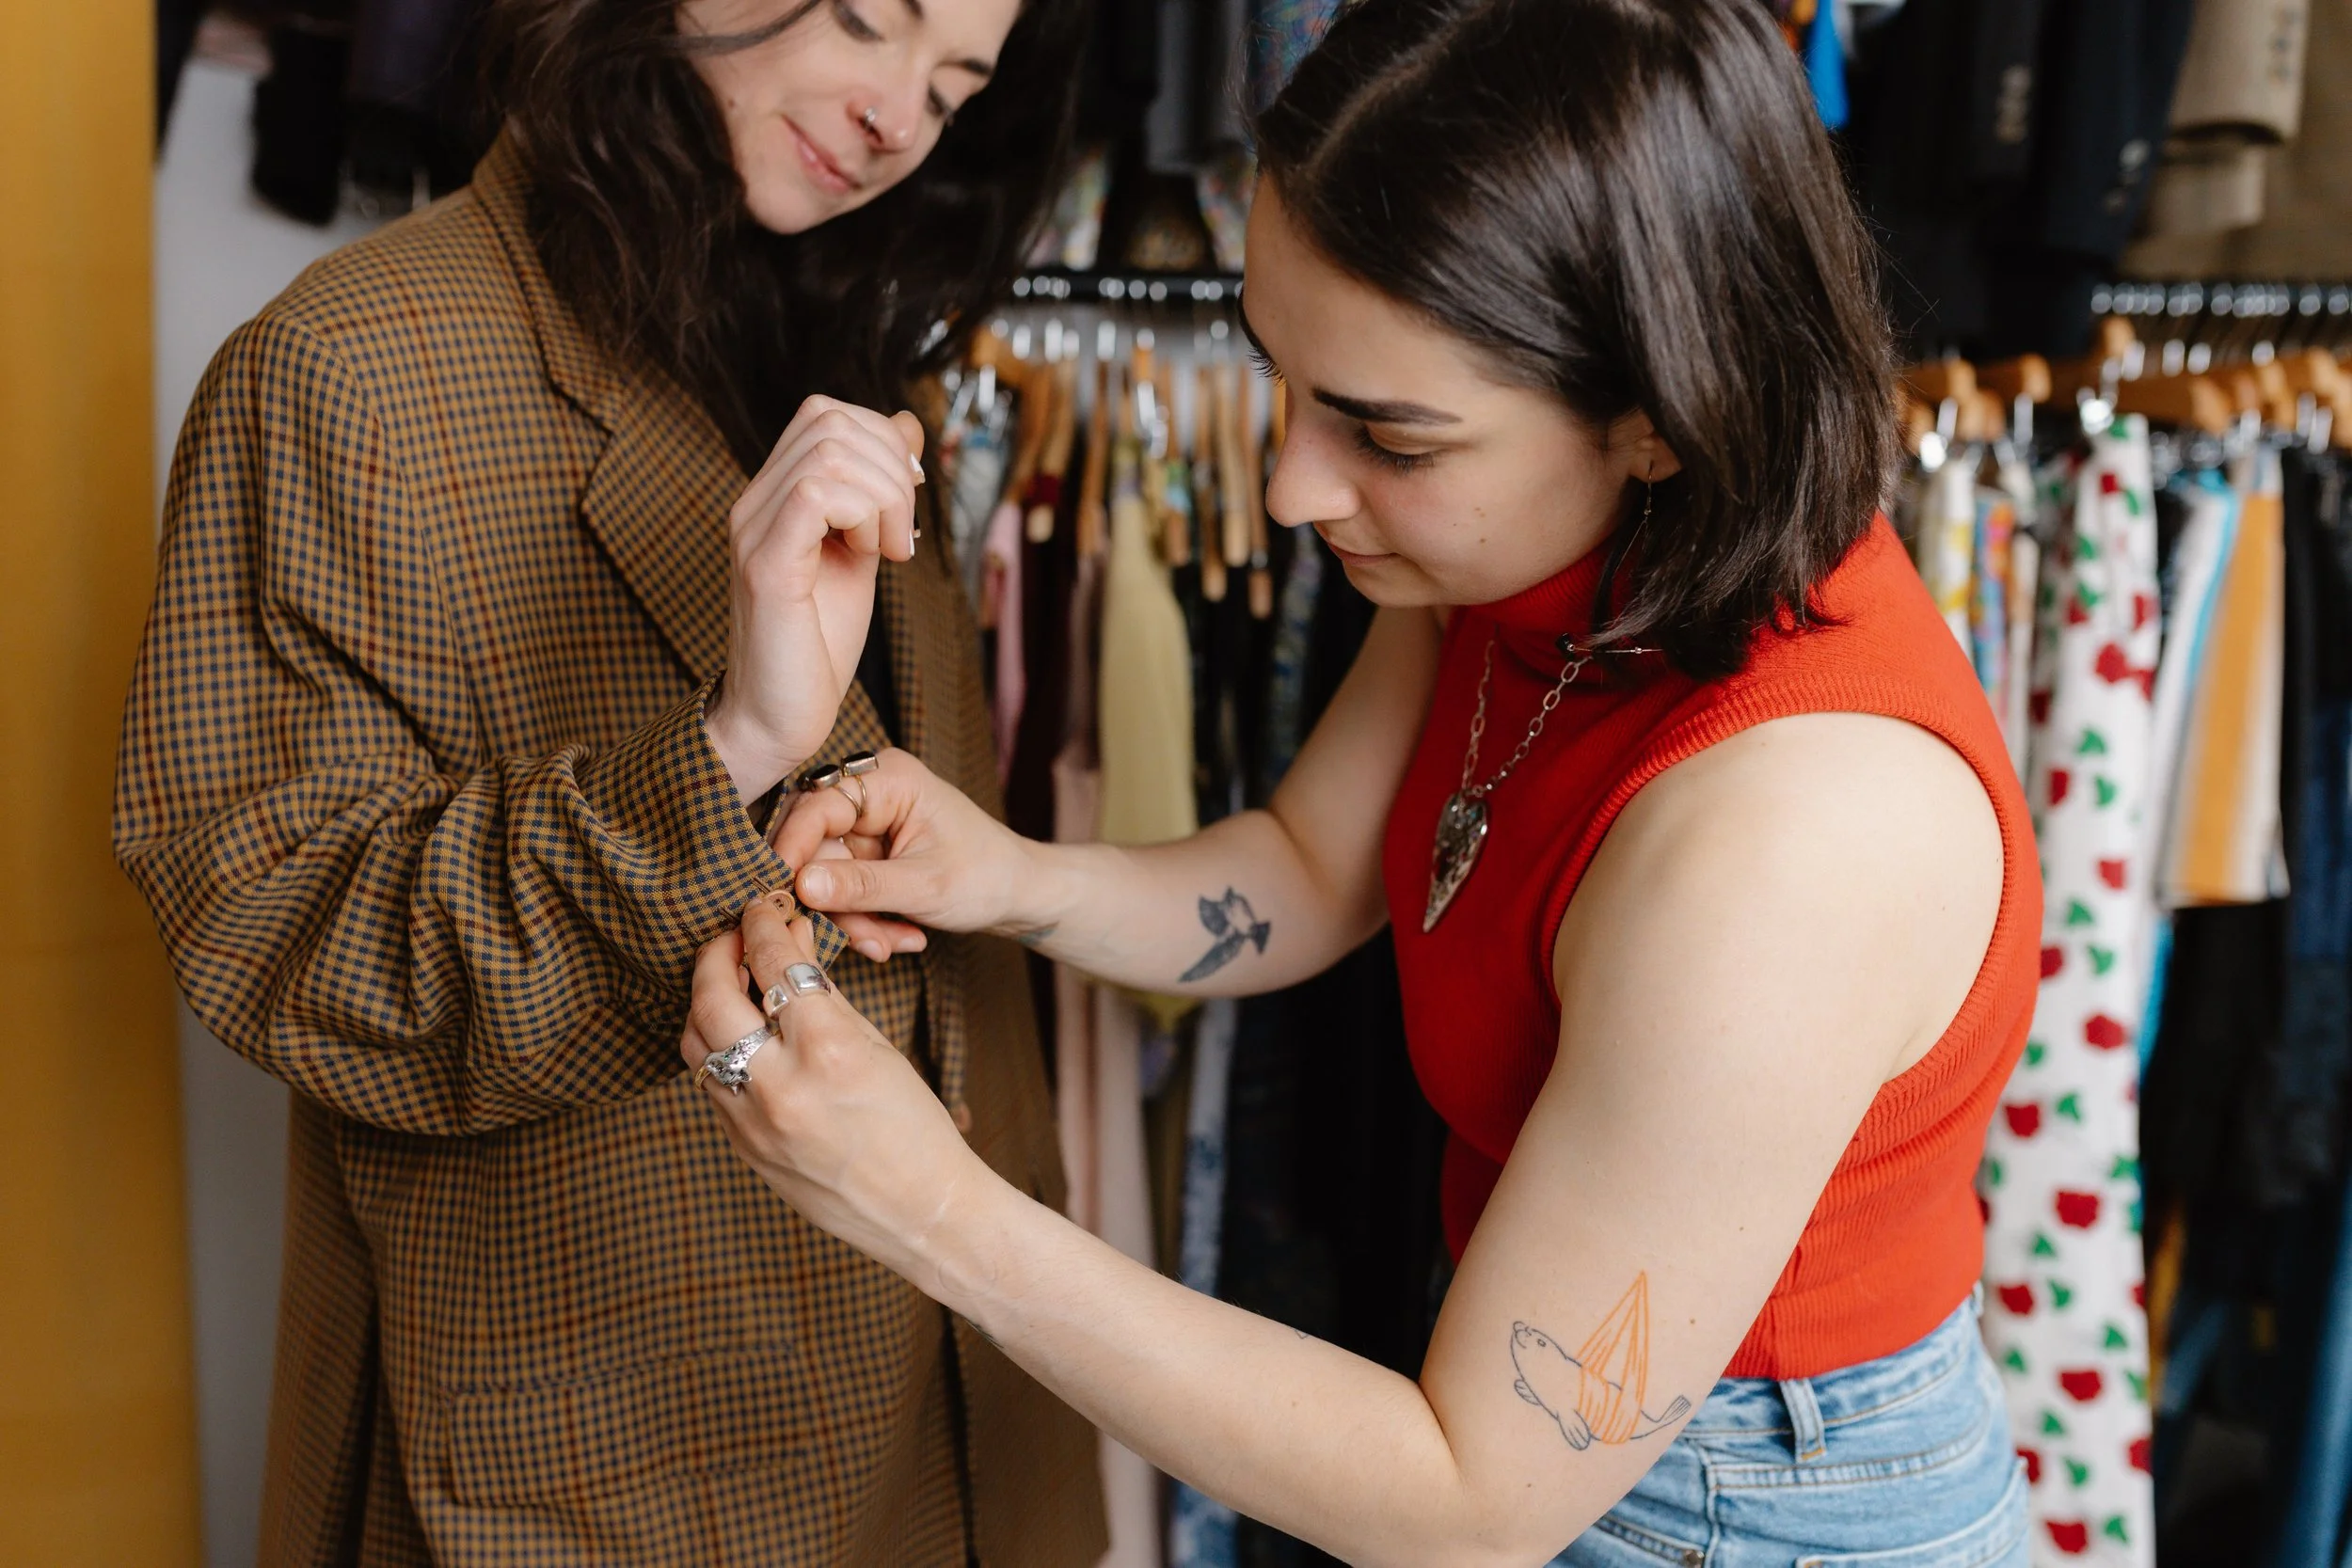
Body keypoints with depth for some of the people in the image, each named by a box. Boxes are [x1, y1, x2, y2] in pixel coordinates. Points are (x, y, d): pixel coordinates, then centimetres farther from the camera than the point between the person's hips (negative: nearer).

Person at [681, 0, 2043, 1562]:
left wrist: (936, 1212, -31)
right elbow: (1312, 874, 3)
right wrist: (1020, 880, -17)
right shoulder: (1569, 551, -12)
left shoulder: (1781, 841, -38)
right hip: (1571, 1373, 7)